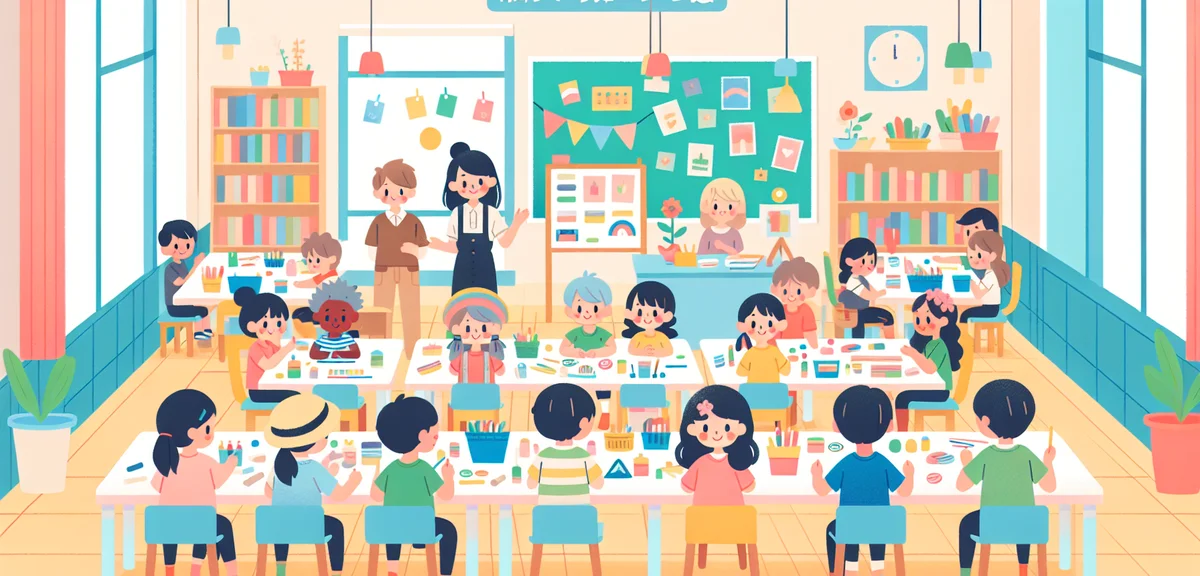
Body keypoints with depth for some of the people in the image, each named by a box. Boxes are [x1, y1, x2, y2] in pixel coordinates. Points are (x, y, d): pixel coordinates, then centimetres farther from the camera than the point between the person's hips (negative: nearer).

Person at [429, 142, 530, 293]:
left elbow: (504, 242, -4)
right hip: (463, 267, 1)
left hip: (485, 266, -1)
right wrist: (439, 245, -14)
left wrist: (516, 224, -14)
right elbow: (454, 247, 4)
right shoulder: (457, 213, 1)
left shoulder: (491, 212, -1)